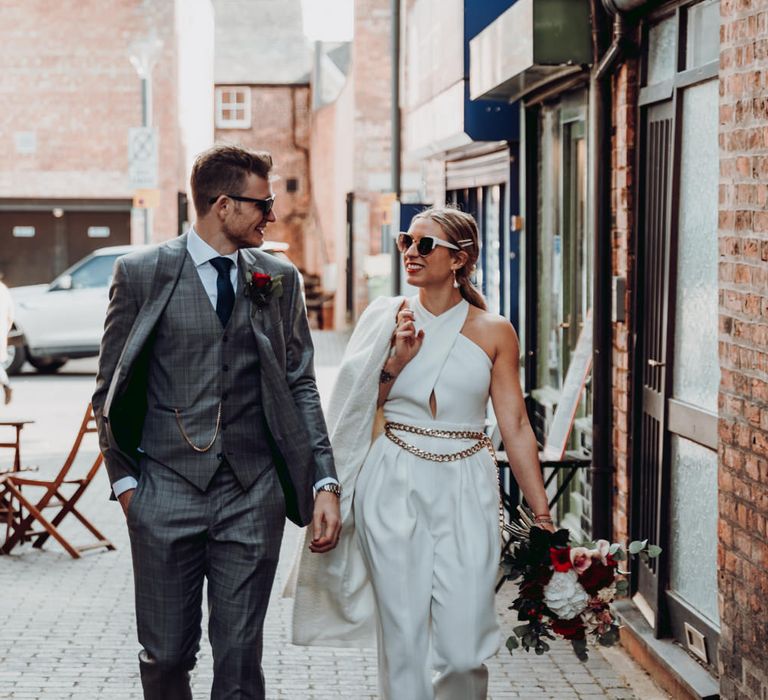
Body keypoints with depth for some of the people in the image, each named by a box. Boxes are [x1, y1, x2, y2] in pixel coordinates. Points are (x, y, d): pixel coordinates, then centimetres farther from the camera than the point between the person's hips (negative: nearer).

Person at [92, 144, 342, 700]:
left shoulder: (280, 279, 8)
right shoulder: (142, 273, 0)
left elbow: (301, 387, 9)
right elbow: (111, 388, 5)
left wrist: (325, 482, 0)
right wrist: (125, 481, -2)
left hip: (253, 496, 2)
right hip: (165, 493, -2)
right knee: (166, 654, 5)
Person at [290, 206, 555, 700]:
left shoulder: (494, 332, 2)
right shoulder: (389, 319, 6)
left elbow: (516, 427, 2)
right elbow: (358, 409, 10)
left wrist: (543, 515, -1)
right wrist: (397, 359, -6)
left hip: (465, 492, -1)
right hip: (393, 490, 1)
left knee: (462, 649, -6)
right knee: (402, 639, 4)